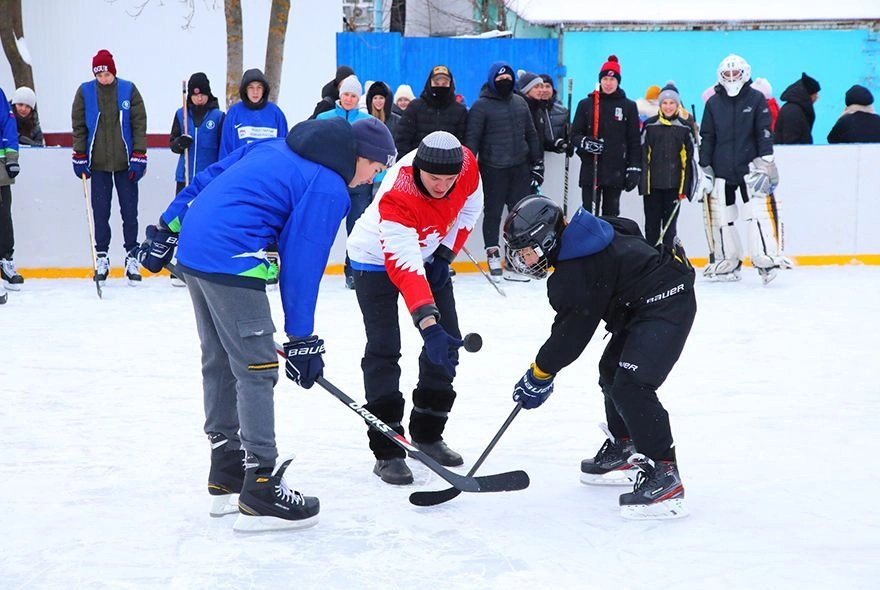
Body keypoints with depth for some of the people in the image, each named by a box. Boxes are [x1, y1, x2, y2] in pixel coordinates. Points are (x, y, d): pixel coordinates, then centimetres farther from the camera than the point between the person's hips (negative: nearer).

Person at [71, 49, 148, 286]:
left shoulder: (128, 90, -2)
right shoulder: (85, 92, 1)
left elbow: (139, 124, -2)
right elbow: (79, 126, 4)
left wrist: (139, 157, -6)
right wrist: (80, 159, 1)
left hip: (125, 162, -1)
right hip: (98, 163, 1)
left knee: (129, 211, 1)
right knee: (100, 211, 4)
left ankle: (132, 257, 10)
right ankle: (101, 257, 13)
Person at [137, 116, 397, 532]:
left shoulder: (280, 148, 18)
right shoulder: (330, 189, -7)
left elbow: (209, 177, 18)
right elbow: (303, 265, -9)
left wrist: (168, 230, 22)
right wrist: (301, 338, -3)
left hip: (192, 251, 10)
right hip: (231, 262, -10)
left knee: (220, 362, 17)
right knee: (257, 369, -4)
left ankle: (227, 477, 27)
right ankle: (260, 495, -3)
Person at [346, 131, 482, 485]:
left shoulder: (467, 165, -24)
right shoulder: (396, 198, -40)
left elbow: (469, 209, -1)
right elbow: (404, 266, -48)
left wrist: (445, 256, -7)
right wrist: (427, 323, -57)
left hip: (429, 253, 6)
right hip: (378, 259, -6)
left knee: (447, 341, 5)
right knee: (384, 349, -14)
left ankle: (427, 434, 20)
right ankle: (387, 452, -8)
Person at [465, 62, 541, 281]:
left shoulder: (520, 102, 12)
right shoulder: (481, 106, -5)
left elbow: (531, 134, 16)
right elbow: (472, 138, -7)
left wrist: (537, 162, 13)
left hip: (520, 167, 5)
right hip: (493, 170, -5)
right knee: (493, 212, 4)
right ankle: (493, 254, 15)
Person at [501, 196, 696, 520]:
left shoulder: (573, 275, -22)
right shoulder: (581, 236, 5)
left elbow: (570, 335, -16)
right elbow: (630, 230, 21)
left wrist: (539, 375, -2)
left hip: (665, 306, -12)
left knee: (630, 387, -22)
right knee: (612, 372, 21)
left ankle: (663, 474, -21)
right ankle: (623, 451, 34)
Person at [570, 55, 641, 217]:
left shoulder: (629, 106, 6)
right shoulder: (586, 104, 6)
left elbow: (634, 141, 6)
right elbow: (574, 134, 7)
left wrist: (634, 169, 0)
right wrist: (585, 143, -15)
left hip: (616, 172, 0)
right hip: (590, 170, 0)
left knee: (611, 215, 6)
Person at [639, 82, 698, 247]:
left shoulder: (686, 126, 2)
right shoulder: (650, 125, 4)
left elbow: (690, 157, 3)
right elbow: (642, 154, 3)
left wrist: (685, 186, -2)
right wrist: (642, 181, -4)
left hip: (674, 184, -1)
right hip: (652, 183, 1)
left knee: (670, 224, 5)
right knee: (652, 224, 5)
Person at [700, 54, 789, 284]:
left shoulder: (756, 99, 1)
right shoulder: (713, 103, 7)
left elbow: (765, 132, -3)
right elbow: (706, 137, 7)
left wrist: (767, 163, -10)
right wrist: (704, 168, 3)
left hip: (750, 166, -3)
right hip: (721, 170, 3)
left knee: (760, 210, -13)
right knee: (720, 216, 4)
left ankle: (767, 258, -12)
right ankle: (727, 264, 15)